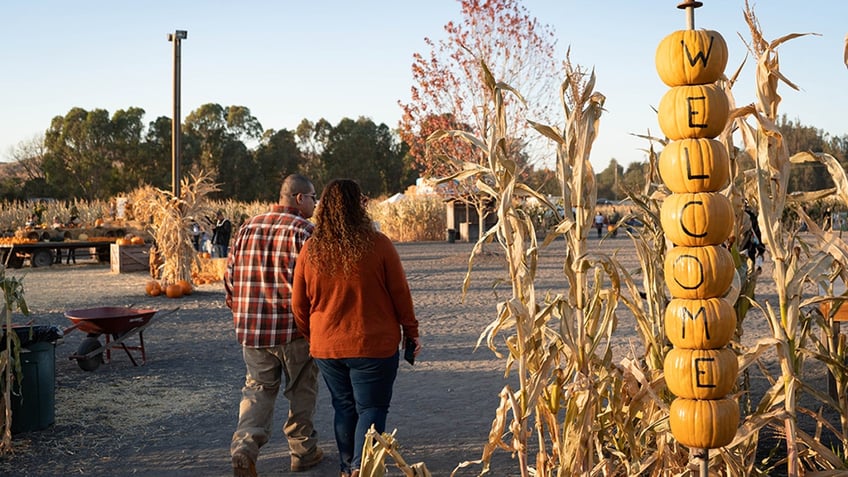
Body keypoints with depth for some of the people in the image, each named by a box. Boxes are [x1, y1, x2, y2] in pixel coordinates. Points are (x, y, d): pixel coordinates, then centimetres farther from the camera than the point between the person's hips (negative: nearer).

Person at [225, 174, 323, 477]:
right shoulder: (304, 230, -11)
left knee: (258, 387, 15)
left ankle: (244, 444, -4)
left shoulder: (248, 228, 7)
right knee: (301, 390, 12)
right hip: (294, 328, -5)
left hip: (251, 327, 5)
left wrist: (239, 310, 22)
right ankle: (303, 451, 23)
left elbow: (230, 275, 10)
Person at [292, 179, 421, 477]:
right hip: (373, 345, -3)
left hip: (327, 347, 4)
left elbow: (298, 304, 5)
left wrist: (311, 336, 20)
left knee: (344, 408, 17)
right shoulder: (378, 244, -12)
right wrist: (411, 332, 7)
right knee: (371, 408, 6)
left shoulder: (310, 249, -3)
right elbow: (400, 294, -6)